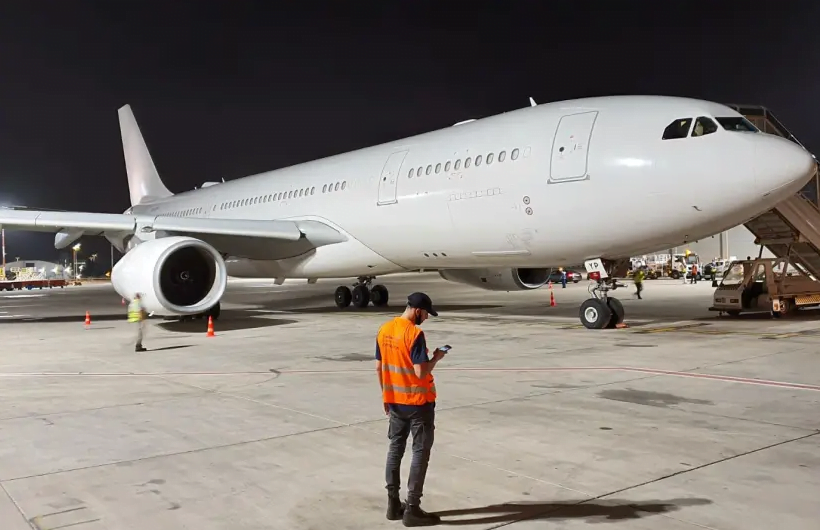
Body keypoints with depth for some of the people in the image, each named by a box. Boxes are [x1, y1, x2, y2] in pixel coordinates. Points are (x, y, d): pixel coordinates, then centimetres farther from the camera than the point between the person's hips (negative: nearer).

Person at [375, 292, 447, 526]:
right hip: (418, 402, -7)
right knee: (420, 453, 3)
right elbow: (421, 372, -24)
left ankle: (393, 504, 20)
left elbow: (379, 368, 9)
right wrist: (436, 358, -6)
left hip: (395, 401, 7)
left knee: (395, 449, 14)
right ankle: (412, 509, 6)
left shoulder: (384, 330, 3)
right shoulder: (415, 334, -20)